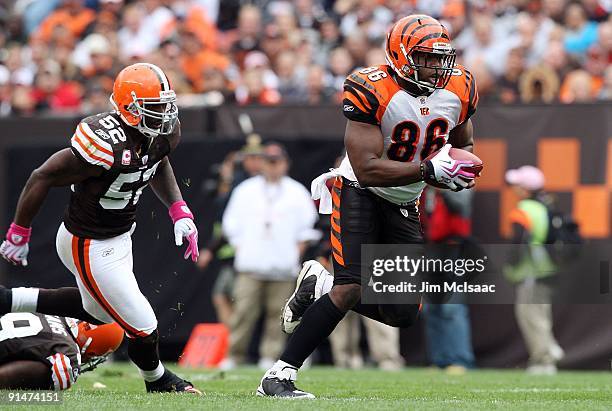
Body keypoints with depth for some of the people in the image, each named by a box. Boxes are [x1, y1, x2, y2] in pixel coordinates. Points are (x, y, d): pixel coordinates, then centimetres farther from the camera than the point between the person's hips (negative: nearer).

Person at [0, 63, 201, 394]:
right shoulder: (106, 145, -33)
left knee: (98, 310, 31)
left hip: (119, 236, 9)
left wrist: (179, 211, 3)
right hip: (90, 248, -9)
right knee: (143, 328, 3)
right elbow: (43, 177, -24)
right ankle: (157, 380, 35)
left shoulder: (164, 132, -8)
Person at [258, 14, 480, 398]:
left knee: (404, 314, 3)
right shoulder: (373, 92, -25)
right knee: (352, 288, -22)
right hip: (359, 192, -6)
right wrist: (430, 170, -33)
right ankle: (280, 374, -17)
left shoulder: (459, 91, -6)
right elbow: (368, 168, -29)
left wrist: (462, 170, -9)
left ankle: (319, 287, 26)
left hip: (403, 205, 6)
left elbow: (465, 145, 13)